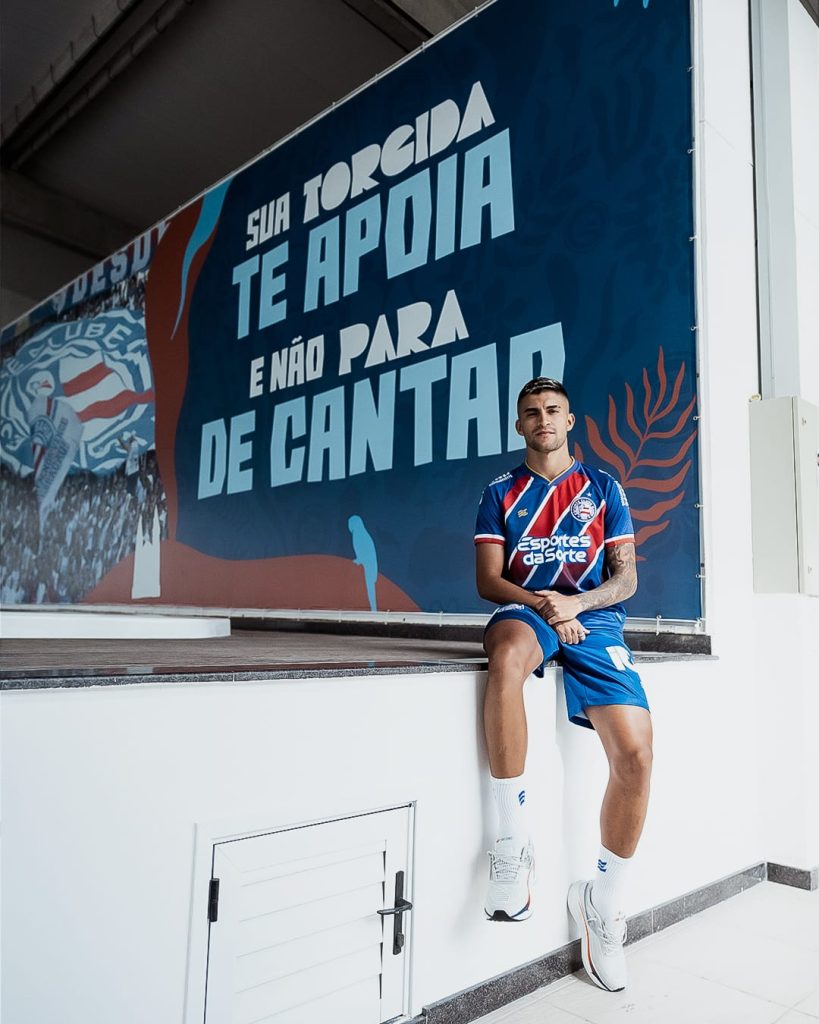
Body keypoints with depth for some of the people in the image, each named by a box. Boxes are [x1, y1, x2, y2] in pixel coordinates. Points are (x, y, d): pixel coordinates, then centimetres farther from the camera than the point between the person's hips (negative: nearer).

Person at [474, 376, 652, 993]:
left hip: (595, 616, 1)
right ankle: (513, 842, -28)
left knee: (635, 754, -19)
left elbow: (626, 578, 9)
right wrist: (541, 602, -13)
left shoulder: (604, 488, 16)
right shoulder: (501, 494, 16)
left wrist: (575, 603, -11)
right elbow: (488, 579, 6)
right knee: (509, 654, -40)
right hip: (525, 609, -1)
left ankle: (603, 901, 6)